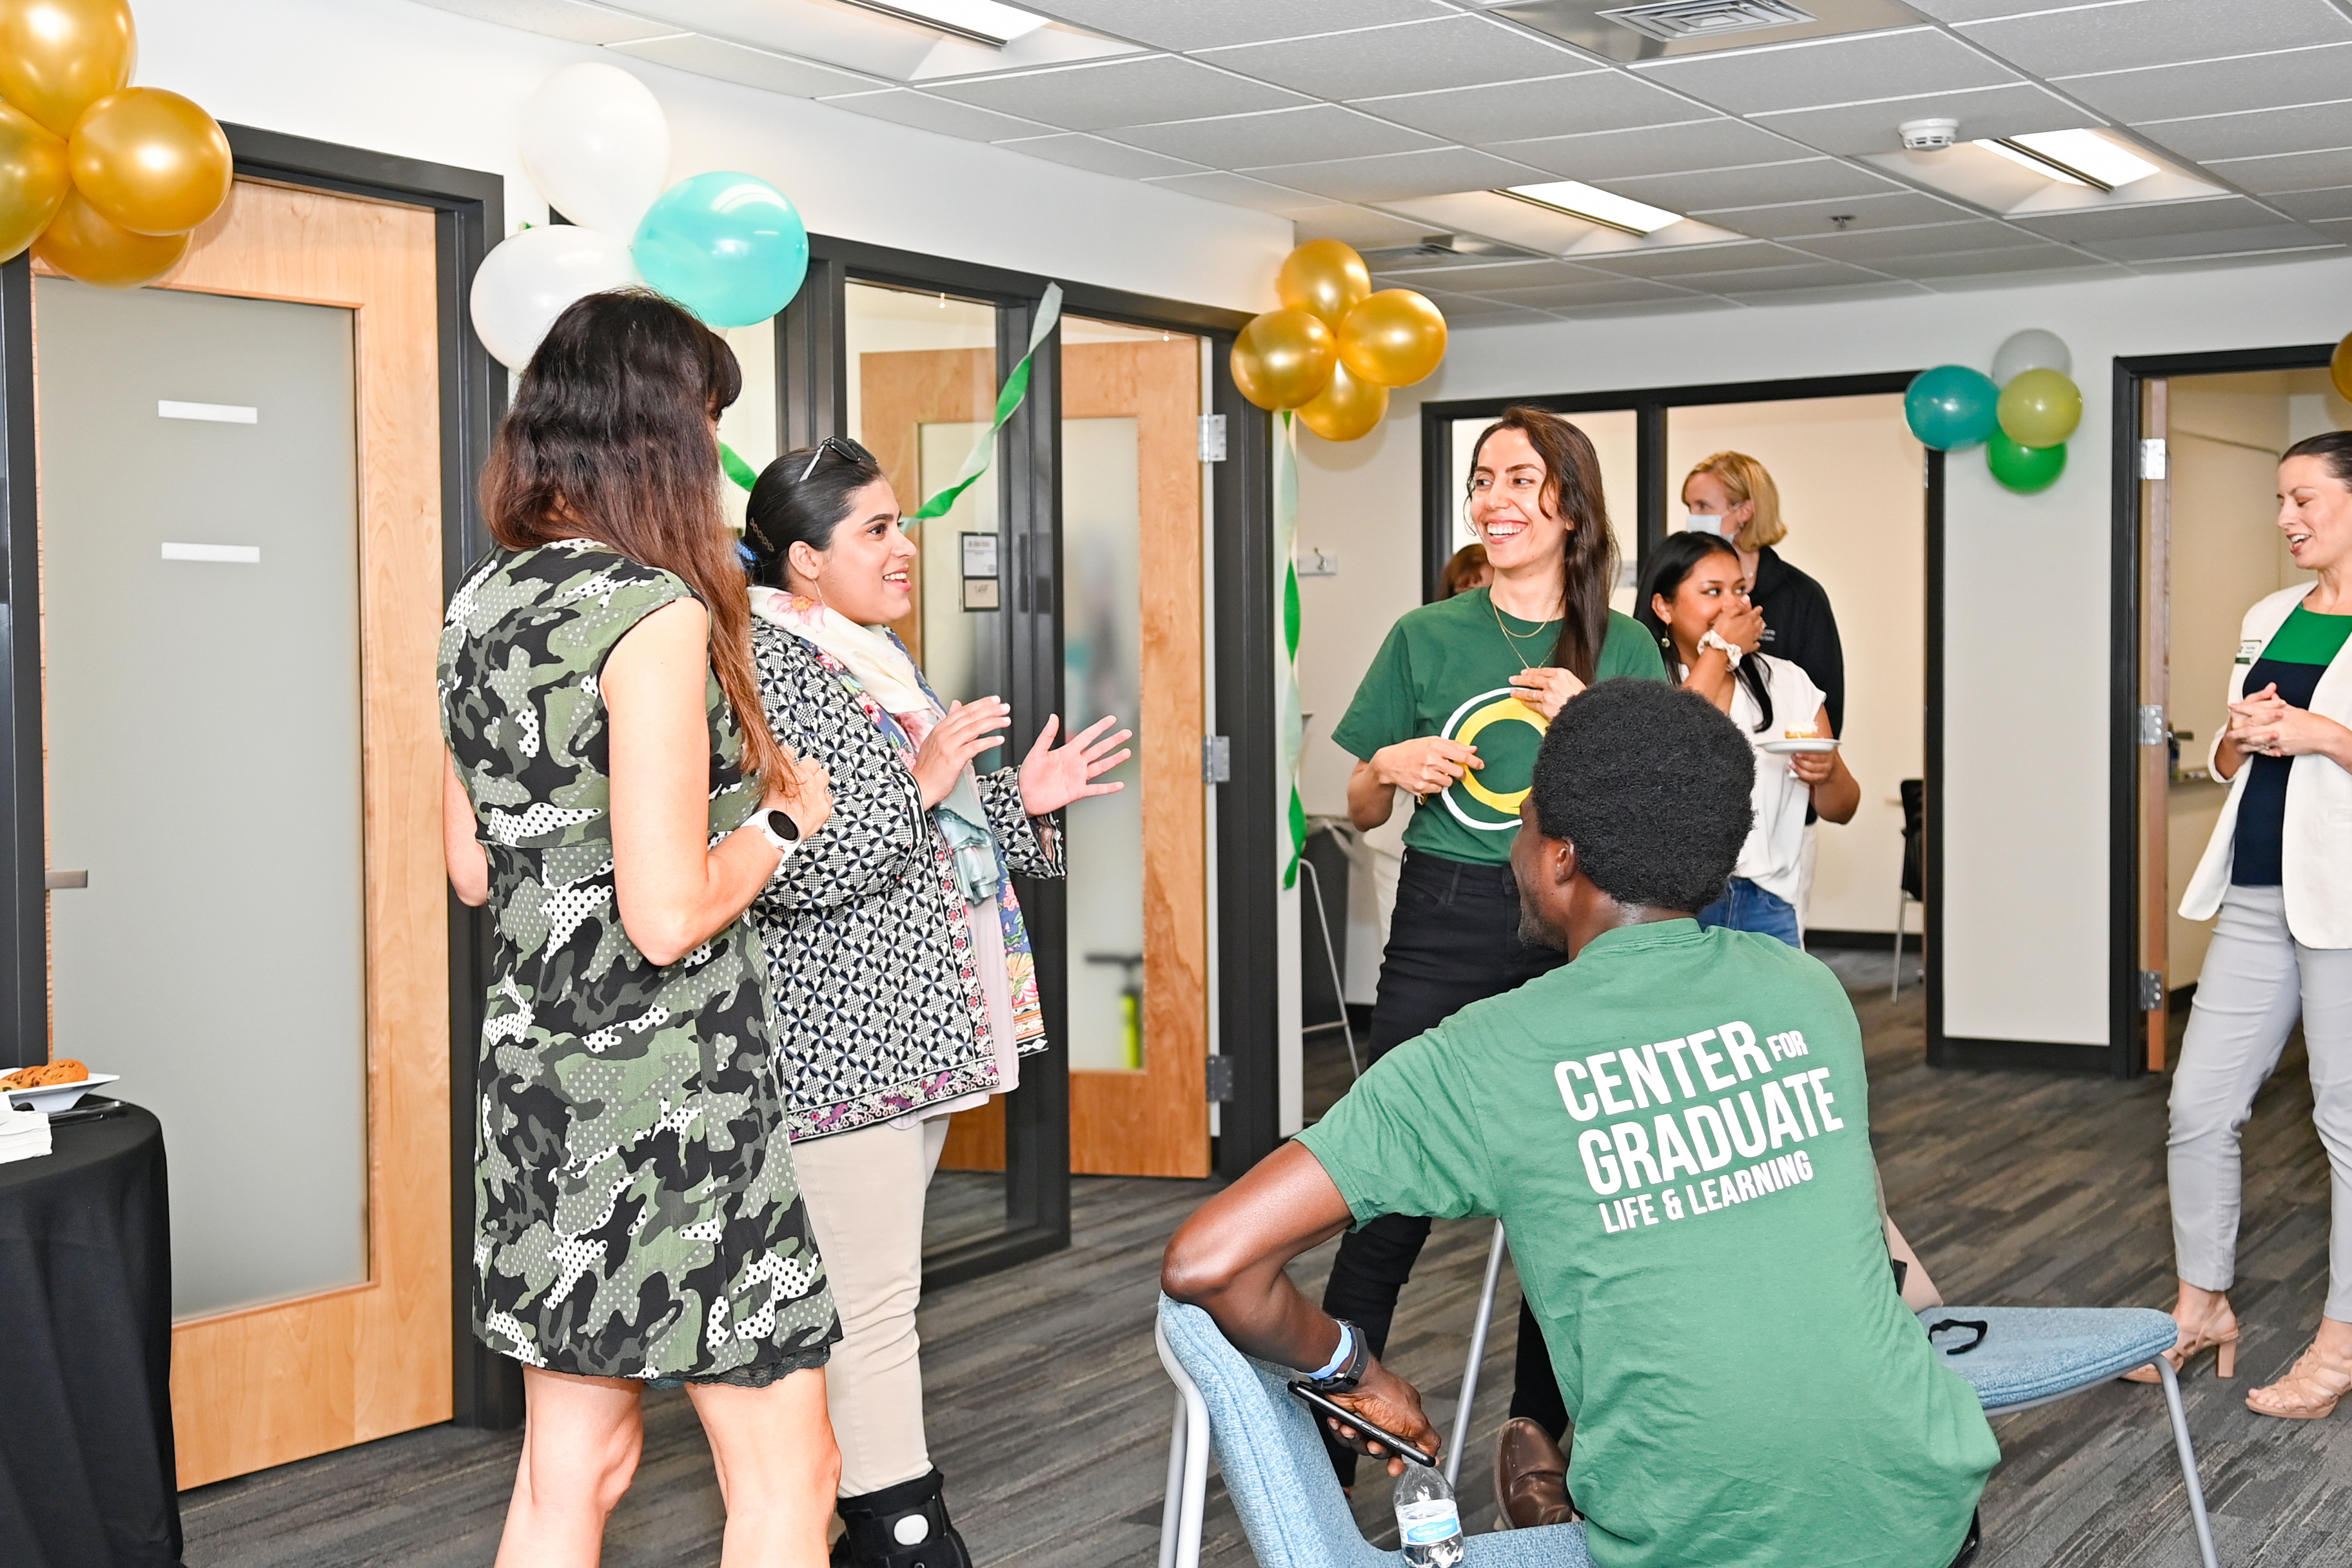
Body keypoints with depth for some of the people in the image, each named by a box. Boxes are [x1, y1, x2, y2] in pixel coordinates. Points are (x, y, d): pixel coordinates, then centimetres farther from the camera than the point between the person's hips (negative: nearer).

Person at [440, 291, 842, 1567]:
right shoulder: (655, 609, -18)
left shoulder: (481, 606, 8)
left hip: (533, 1073, 9)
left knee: (573, 1466, 16)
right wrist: (779, 819, -5)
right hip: (665, 1090, -9)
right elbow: (669, 917, -23)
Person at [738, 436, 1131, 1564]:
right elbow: (786, 866, -23)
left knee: (870, 1294, 14)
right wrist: (919, 784, -25)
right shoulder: (768, 664, -13)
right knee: (870, 1306, -7)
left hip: (908, 1035, 10)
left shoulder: (877, 657, 18)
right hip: (840, 1042, -10)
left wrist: (1023, 801, 11)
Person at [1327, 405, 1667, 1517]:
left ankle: (1540, 1442, 24)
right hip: (1442, 935, -1)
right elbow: (1359, 811, 11)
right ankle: (1324, 1447, 5)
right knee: (1389, 1202, -4)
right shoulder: (1426, 638, 4)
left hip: (1576, 939, 1)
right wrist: (1389, 769, -11)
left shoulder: (1621, 651, 5)